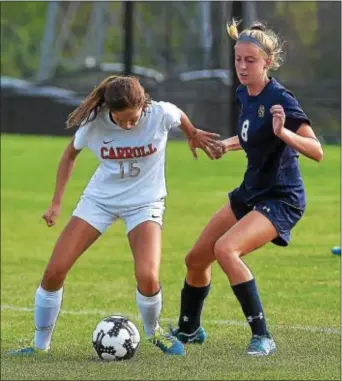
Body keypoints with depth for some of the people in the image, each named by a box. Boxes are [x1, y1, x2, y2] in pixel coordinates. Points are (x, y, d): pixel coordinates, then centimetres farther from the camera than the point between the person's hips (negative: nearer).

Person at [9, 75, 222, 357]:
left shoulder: (161, 114, -24)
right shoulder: (94, 123, -19)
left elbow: (181, 117, 3)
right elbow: (71, 154, 2)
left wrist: (194, 136, 22)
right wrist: (56, 202, 2)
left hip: (144, 201, -2)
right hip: (100, 198, 2)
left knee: (147, 277, -24)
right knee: (54, 271, -9)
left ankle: (154, 332, 8)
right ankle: (40, 345, 9)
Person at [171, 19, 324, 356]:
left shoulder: (279, 99, -21)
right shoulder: (244, 95, 4)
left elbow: (316, 151, -26)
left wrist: (283, 132, -41)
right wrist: (228, 144, 13)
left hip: (281, 199, -9)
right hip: (250, 192, 9)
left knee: (226, 248, -30)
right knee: (196, 259, 12)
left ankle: (262, 337, -21)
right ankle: (188, 330, 38)